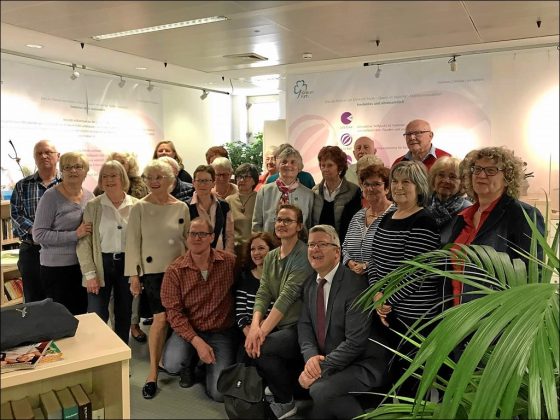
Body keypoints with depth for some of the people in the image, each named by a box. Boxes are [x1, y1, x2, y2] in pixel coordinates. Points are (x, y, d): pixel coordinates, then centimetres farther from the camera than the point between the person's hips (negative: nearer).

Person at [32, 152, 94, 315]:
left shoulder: (89, 196, 5)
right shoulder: (51, 196, -11)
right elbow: (38, 235, -15)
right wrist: (75, 235, -22)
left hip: (84, 265, 5)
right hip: (57, 268, -5)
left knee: (82, 314, 15)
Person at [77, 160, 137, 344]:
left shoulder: (136, 205, -1)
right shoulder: (92, 206, -4)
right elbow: (84, 241, -5)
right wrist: (90, 273, -10)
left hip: (127, 264, 2)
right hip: (101, 263, -1)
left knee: (125, 313, 14)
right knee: (96, 316, 0)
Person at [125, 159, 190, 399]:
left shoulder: (181, 208, 4)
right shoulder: (139, 208, -3)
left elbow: (188, 239, 9)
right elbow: (133, 242, -4)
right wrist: (134, 274, -7)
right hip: (152, 270, -3)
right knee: (161, 318, -8)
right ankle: (153, 372, 5)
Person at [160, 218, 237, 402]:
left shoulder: (230, 262, -9)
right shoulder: (175, 271, -9)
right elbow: (174, 312, -12)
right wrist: (196, 341, -21)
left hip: (221, 332, 0)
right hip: (188, 330, 1)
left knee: (219, 393, -11)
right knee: (172, 364, -28)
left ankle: (210, 367, 25)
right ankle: (189, 365, 12)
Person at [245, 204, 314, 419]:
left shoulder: (304, 255, -13)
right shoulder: (270, 257, 10)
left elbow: (288, 296, -22)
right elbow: (263, 294, 1)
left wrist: (263, 331, -26)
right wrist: (255, 325, -17)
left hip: (301, 327, -7)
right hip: (278, 325, 7)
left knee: (262, 349, -24)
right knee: (250, 346, -14)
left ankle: (285, 402, 2)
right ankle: (281, 387, 13)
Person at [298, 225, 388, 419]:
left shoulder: (355, 284, -19)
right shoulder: (310, 284, 5)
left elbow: (356, 342, -23)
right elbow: (304, 325, 5)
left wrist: (321, 369, -21)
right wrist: (311, 356, -15)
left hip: (361, 365, -7)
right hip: (323, 361, 7)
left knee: (321, 391, -27)